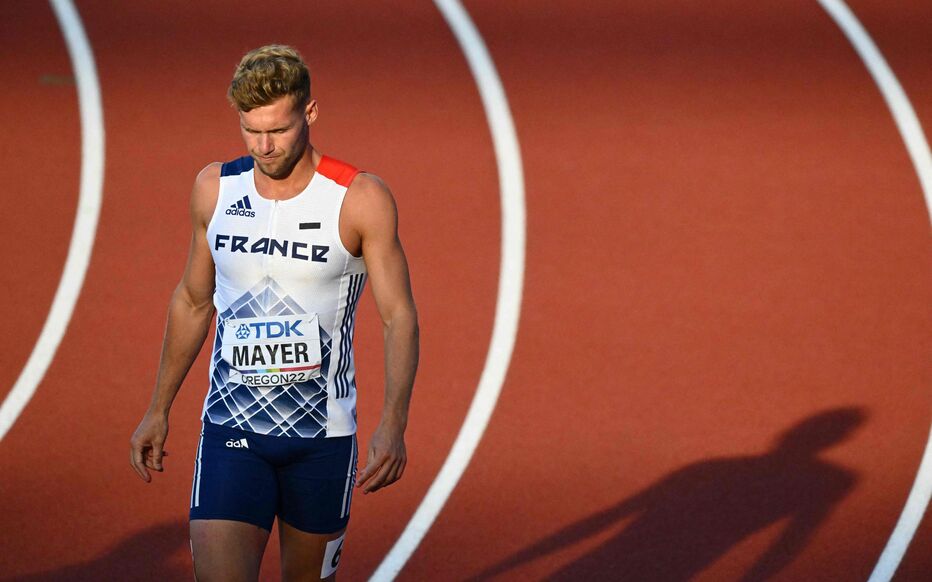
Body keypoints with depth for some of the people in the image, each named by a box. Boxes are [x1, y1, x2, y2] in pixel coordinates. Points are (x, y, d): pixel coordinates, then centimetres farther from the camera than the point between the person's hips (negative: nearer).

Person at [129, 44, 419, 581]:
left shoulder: (361, 200, -10)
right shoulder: (216, 188, 2)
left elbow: (400, 318, -11)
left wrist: (393, 425, -25)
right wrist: (159, 410, 18)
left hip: (322, 435, -2)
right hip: (231, 432, 2)